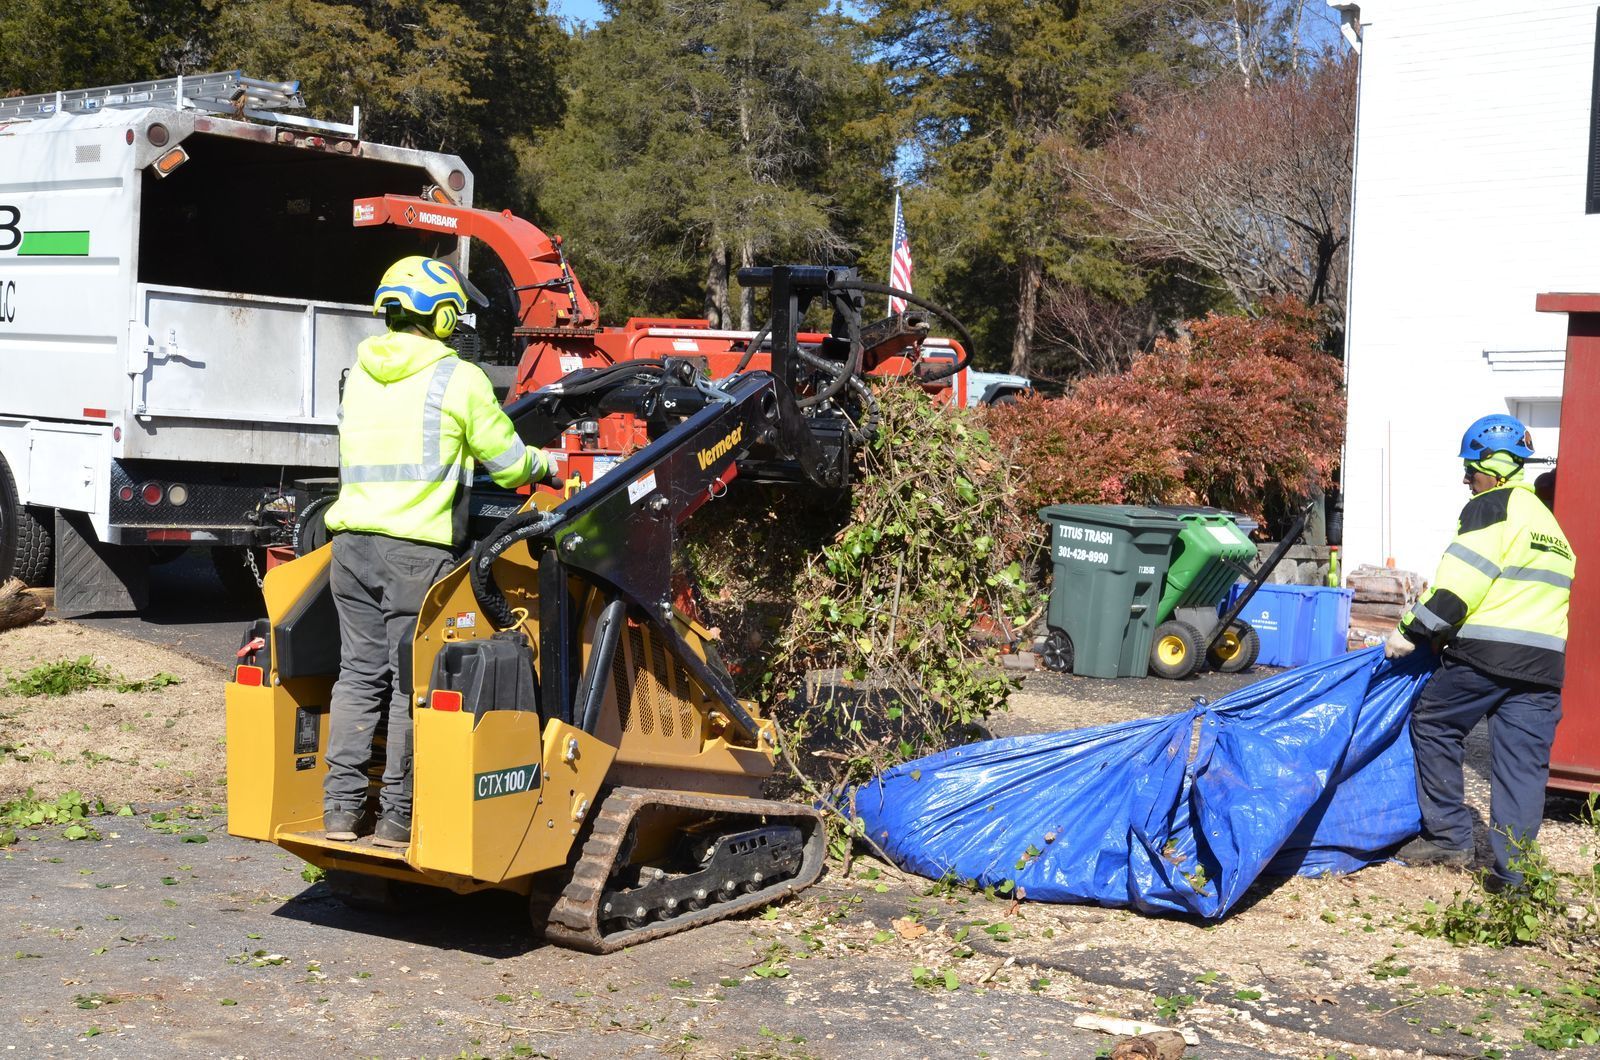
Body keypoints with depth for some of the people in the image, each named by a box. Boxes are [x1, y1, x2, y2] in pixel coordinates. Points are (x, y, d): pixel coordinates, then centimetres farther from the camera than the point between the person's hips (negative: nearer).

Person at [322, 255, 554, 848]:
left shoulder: (360, 374, 15)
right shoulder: (459, 379, -3)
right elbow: (508, 464, 2)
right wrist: (545, 464, 23)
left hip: (352, 541, 5)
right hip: (417, 548, -5)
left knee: (360, 672, 11)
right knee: (412, 682, 1)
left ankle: (341, 807, 12)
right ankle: (397, 817, 5)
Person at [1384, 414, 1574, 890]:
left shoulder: (1490, 507, -4)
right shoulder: (1548, 520, 24)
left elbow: (1459, 581, -13)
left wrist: (1413, 631, -6)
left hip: (1485, 654, -7)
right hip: (1544, 662, 7)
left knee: (1433, 725, 11)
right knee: (1524, 763, 5)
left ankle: (1449, 836, 12)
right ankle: (1513, 872, 3)